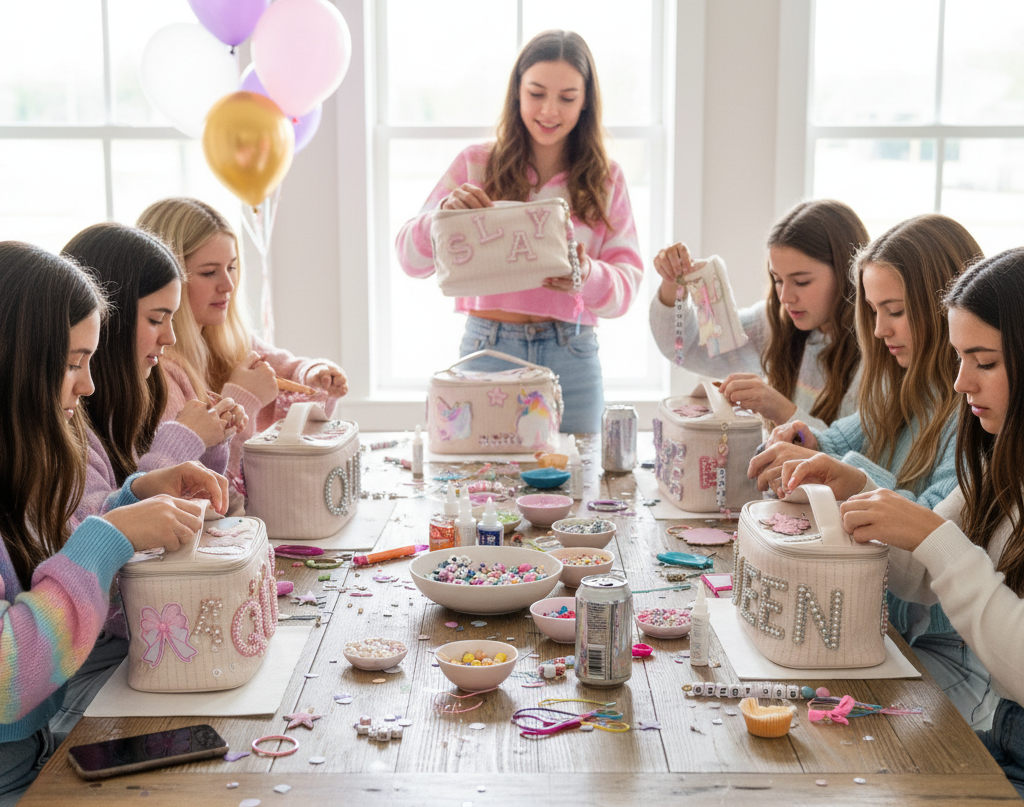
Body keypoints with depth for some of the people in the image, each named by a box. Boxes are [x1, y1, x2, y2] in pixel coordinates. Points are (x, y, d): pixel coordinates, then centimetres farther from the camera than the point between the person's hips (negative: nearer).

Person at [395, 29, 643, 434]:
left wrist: (589, 276, -22)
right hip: (486, 350, -1)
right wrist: (445, 213, -19)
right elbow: (411, 257, 1)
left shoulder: (605, 179, 5)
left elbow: (627, 283, 0)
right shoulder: (476, 164, 3)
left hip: (571, 357, 1)